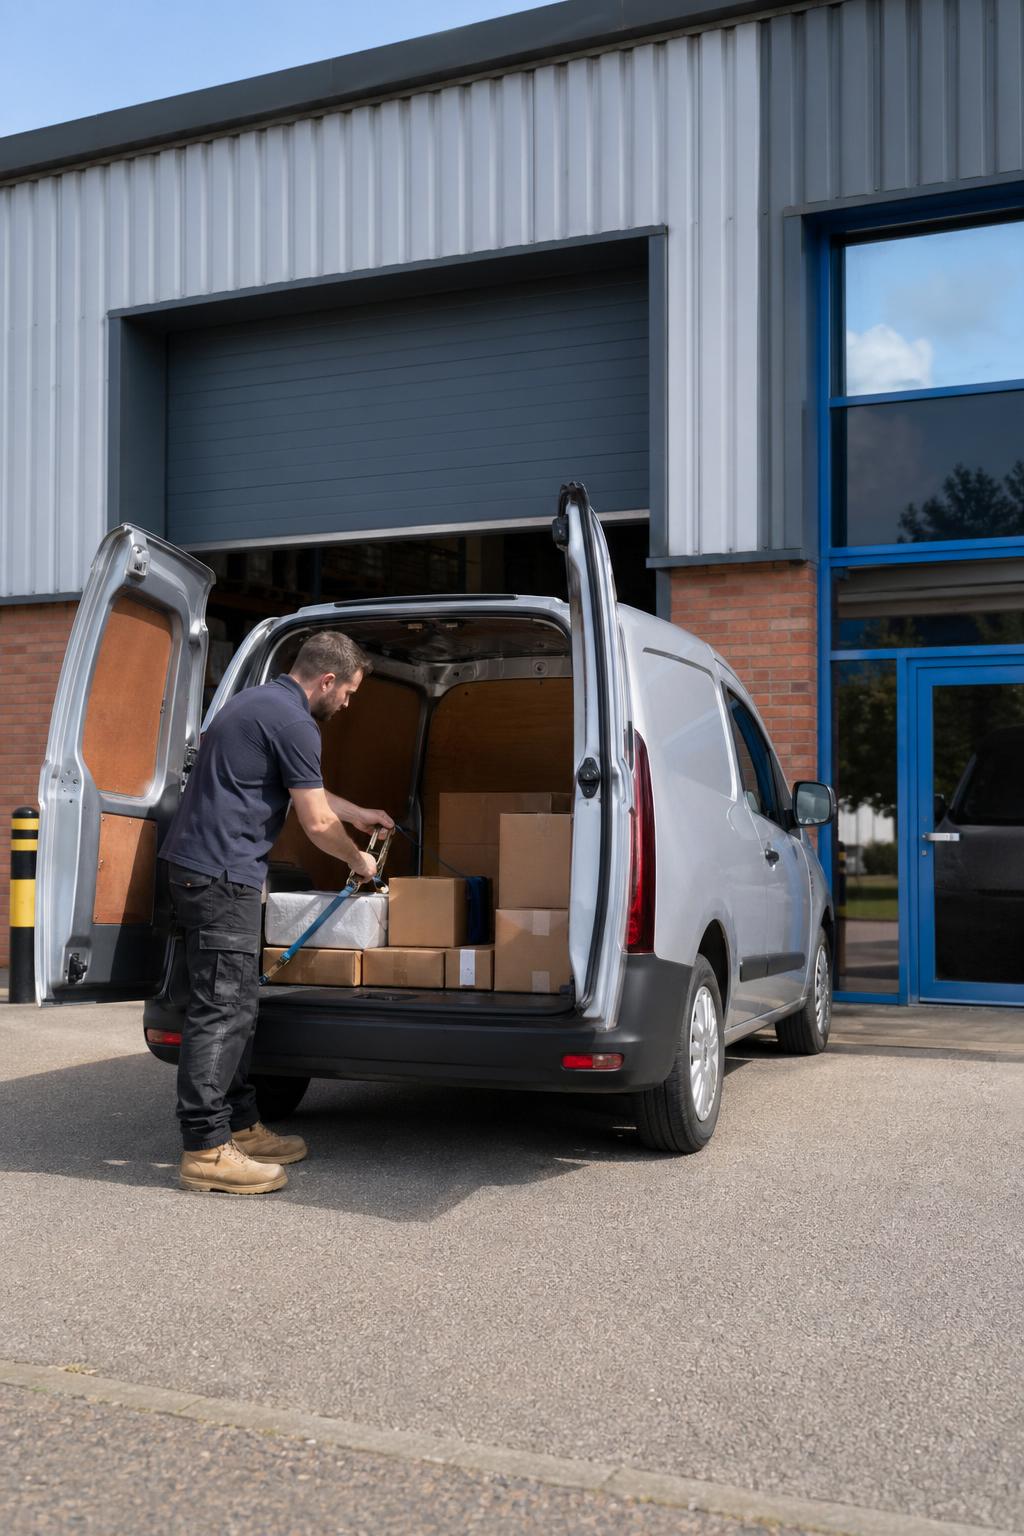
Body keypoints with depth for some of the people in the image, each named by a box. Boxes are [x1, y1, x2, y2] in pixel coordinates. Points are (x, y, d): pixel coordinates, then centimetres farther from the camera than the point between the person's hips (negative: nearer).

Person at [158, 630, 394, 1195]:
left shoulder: (256, 702, 19)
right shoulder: (293, 722, -13)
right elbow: (318, 823, -9)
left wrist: (358, 813, 39)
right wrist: (358, 859, 9)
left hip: (195, 866, 11)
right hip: (221, 873, -11)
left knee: (234, 1003, 14)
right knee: (222, 1009, -8)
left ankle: (241, 1127, 21)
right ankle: (205, 1150, -6)